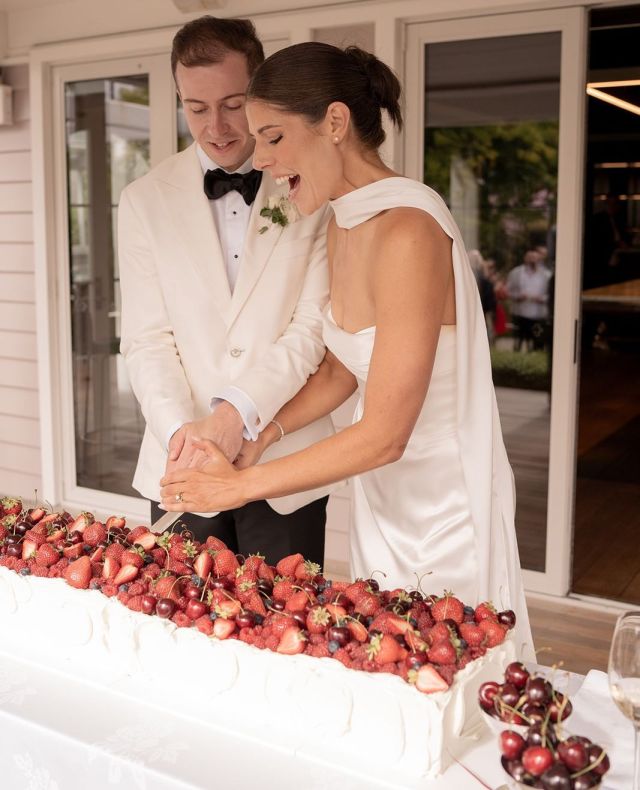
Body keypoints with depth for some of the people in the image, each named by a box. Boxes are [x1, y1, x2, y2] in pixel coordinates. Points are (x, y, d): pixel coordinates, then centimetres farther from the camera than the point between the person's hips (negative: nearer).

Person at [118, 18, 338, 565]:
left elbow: (314, 326, -9)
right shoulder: (145, 201, 4)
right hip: (182, 465, 2)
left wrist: (236, 413, -21)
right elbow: (147, 338, -1)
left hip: (287, 467, -1)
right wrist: (182, 430, -17)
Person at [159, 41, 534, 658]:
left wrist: (242, 484, -17)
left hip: (442, 507, -8)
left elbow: (383, 435, -25)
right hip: (380, 493, 8)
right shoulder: (342, 226, 2)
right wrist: (262, 433, -1)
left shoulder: (407, 231, -26)